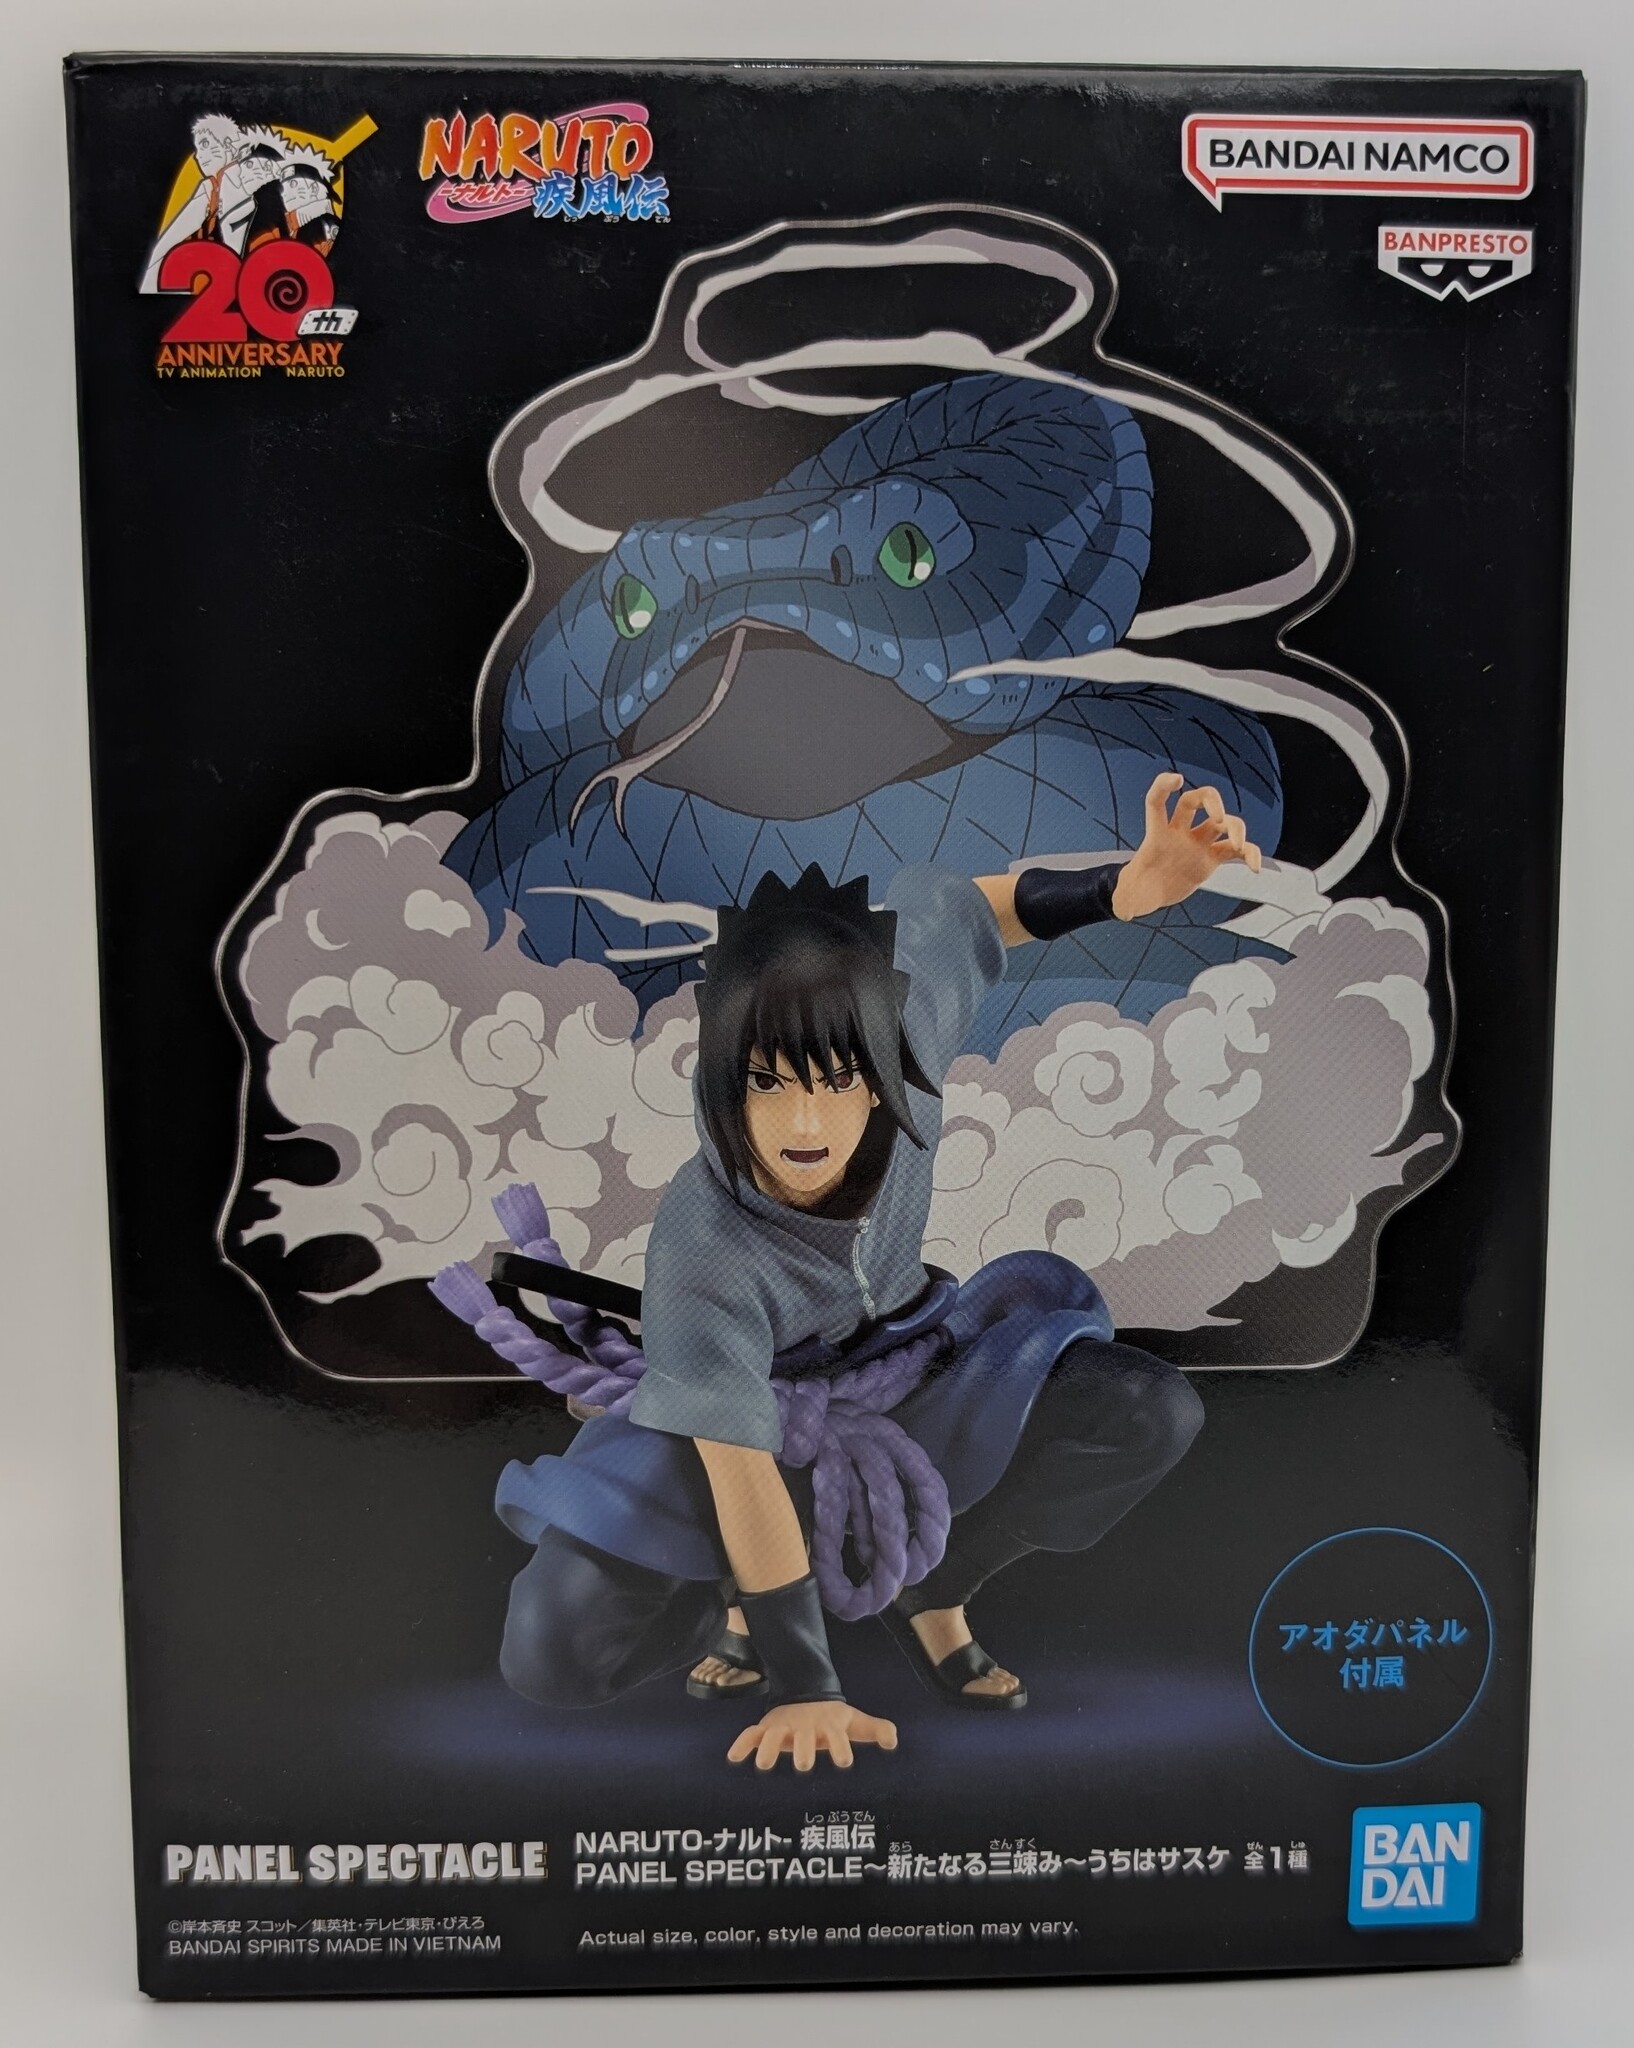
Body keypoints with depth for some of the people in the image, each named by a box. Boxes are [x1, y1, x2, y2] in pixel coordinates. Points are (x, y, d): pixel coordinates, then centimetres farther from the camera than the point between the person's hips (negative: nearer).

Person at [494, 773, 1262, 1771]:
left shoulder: (898, 1025, -29)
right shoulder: (702, 1249, -37)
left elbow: (943, 902, -8)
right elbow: (744, 1477, -29)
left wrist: (1121, 888, -20)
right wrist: (806, 1688, -23)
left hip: (905, 1368, 4)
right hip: (751, 1417, -3)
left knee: (1154, 1413, -20)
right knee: (552, 1655, -22)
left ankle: (928, 1587, 3)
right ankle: (747, 1590, 11)